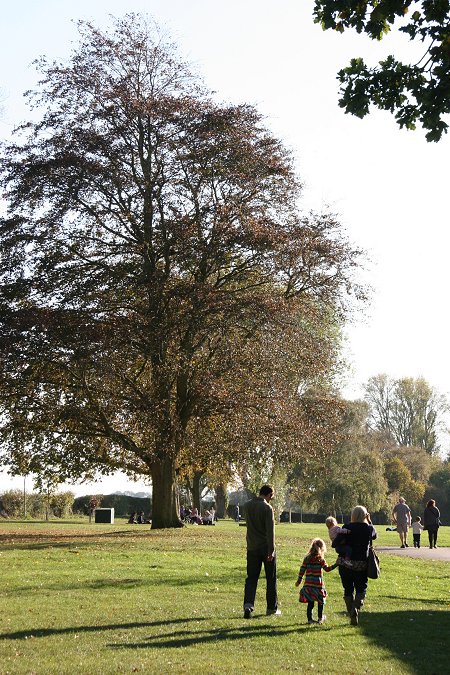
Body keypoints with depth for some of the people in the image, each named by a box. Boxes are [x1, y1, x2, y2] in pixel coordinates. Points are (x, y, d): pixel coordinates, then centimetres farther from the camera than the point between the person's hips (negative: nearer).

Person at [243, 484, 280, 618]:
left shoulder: (247, 506, 4)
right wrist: (271, 550, -17)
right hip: (266, 547, -4)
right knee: (271, 579, 9)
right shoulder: (267, 508, -14)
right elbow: (270, 530, -18)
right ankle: (272, 608, 17)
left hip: (252, 548, 4)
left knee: (251, 578, 6)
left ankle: (248, 604, -13)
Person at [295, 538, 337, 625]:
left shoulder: (307, 559, 5)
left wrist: (299, 580, 13)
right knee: (320, 601, 13)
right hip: (318, 584, -4)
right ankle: (320, 618, 20)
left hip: (308, 584, 4)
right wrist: (335, 565, -7)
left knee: (310, 603, 8)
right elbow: (327, 569, -12)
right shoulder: (321, 559, -8)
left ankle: (309, 618, 8)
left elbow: (302, 570, 6)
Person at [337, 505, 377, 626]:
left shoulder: (347, 527, -4)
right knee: (361, 588, 14)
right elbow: (374, 536, 19)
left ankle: (352, 616, 12)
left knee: (348, 590, 12)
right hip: (361, 564, 0)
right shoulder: (369, 528, -3)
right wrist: (369, 522, 17)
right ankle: (356, 608, -12)